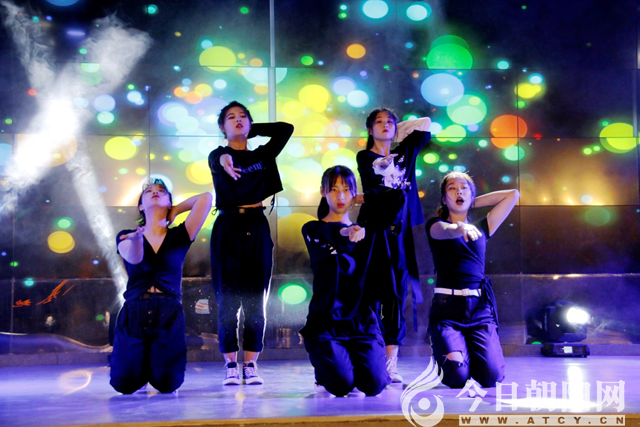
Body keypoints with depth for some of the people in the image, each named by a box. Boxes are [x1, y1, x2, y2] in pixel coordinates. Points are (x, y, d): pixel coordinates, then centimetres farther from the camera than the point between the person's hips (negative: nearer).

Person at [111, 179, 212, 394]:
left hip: (169, 316, 0)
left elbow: (206, 198, -2)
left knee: (167, 385, -11)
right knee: (125, 385, -9)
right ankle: (142, 364, 27)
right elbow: (134, 258, -16)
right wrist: (137, 238, -39)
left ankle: (155, 363, 25)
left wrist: (175, 211, 12)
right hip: (134, 314, 0)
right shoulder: (126, 237, 9)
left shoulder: (178, 237, 8)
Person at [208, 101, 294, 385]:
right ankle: (231, 365, 3)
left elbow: (286, 128, 13)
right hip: (228, 229, -2)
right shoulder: (217, 156, 5)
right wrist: (225, 160, -44)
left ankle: (251, 364, 6)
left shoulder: (262, 156, 16)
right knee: (228, 301, -3)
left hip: (257, 229, 3)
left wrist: (253, 129, 15)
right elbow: (218, 158, -20)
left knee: (256, 301, 0)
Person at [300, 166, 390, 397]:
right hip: (326, 321, -3)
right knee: (342, 385, -21)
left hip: (362, 321, 3)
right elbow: (330, 233, -24)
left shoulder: (364, 229, 15)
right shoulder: (312, 230, 0)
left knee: (373, 385, -16)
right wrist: (347, 232, -46)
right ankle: (324, 369, 16)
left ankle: (356, 360, 20)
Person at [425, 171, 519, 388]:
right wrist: (460, 228, -40)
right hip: (446, 308, -3)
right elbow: (445, 230, -17)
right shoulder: (436, 225, 9)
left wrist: (472, 203, 22)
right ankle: (445, 354, 15)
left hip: (479, 308, 3)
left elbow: (513, 195, 21)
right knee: (456, 377, -21)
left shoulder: (481, 228, 19)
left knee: (492, 377, -16)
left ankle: (470, 352, 19)